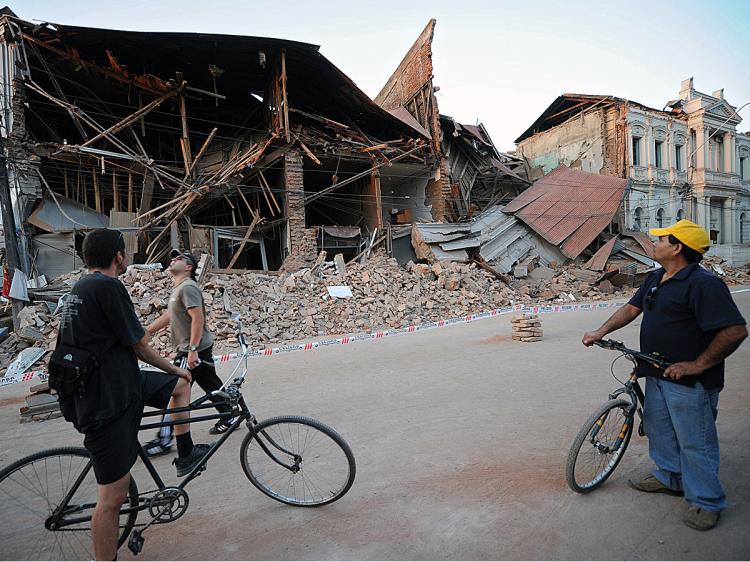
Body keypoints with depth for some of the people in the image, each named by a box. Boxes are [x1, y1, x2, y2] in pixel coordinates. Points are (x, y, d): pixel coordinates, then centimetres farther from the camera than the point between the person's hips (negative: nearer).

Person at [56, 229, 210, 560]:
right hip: (109, 401, -10)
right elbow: (139, 345, -14)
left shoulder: (80, 288, 12)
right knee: (113, 496, 1)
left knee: (180, 384, 22)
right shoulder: (107, 286, -20)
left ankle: (186, 456, 31)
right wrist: (173, 368, 4)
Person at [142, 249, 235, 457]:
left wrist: (192, 350, -27)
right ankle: (228, 418, 29)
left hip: (193, 349, -10)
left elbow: (198, 318, -25)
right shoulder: (178, 288, 17)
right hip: (202, 347, 10)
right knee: (211, 384, 17)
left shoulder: (188, 287, -16)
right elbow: (168, 316, 21)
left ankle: (164, 439, 2)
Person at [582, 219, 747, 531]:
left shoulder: (704, 284, -21)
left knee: (694, 441, 5)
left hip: (689, 381, -9)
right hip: (657, 374, 9)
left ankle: (706, 502, 24)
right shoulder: (655, 279, 7)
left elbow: (736, 330, -25)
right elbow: (631, 308, 13)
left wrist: (697, 365, -22)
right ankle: (669, 478, 41)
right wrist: (601, 331, 0)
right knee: (657, 427, 21)